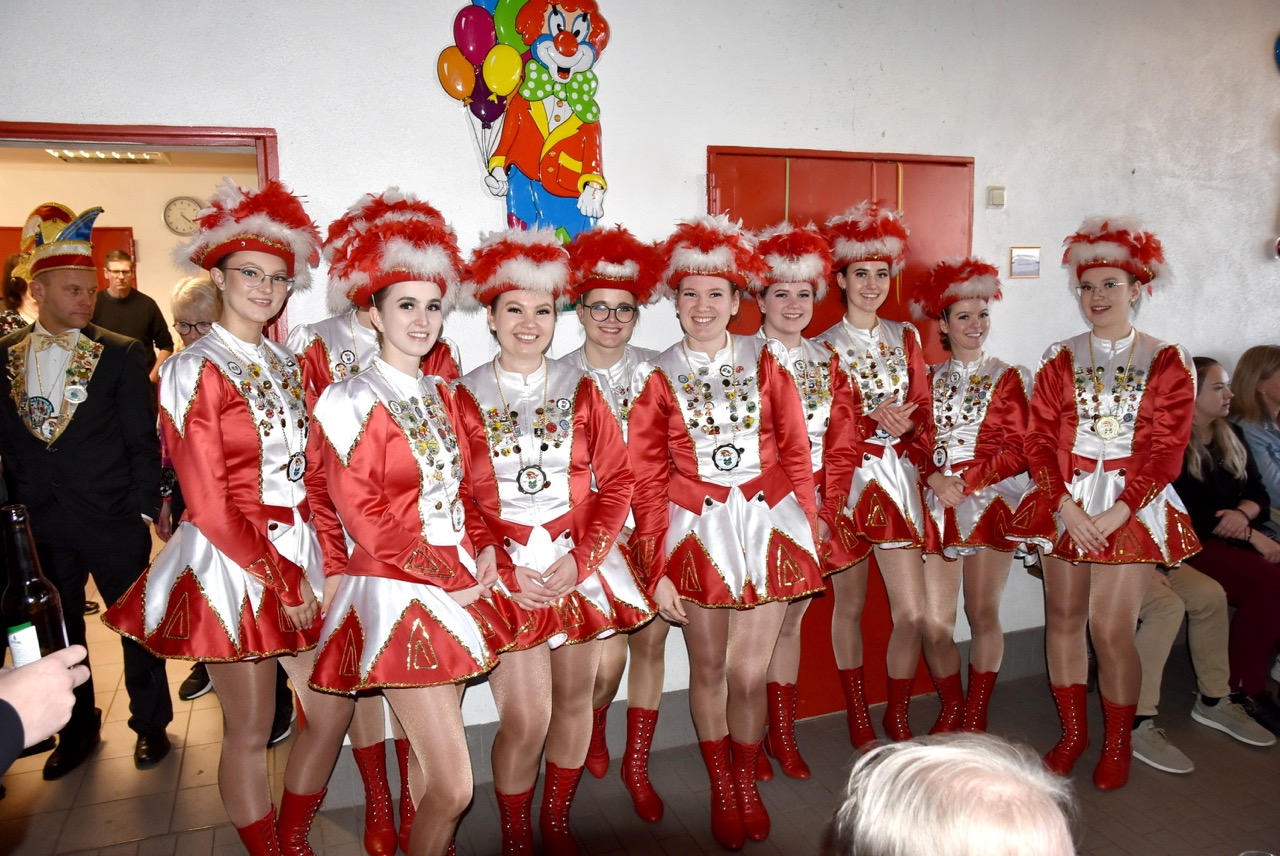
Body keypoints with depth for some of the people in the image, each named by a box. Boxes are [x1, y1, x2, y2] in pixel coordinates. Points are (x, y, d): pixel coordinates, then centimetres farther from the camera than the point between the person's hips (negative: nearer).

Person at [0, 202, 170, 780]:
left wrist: (144, 509, -8)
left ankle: (150, 722, 27)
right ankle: (77, 728, 34)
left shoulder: (121, 354, -5)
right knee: (58, 629, 15)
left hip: (113, 521, -3)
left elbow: (143, 440, -5)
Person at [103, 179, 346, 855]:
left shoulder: (287, 366, 10)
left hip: (301, 554, 6)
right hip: (232, 562, -6)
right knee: (249, 733, 7)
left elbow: (317, 477, 6)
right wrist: (277, 577, -12)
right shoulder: (195, 371, -8)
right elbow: (207, 500, -12)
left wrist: (332, 566, -2)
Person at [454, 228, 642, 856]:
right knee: (526, 717, -6)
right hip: (506, 570, -3)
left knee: (575, 698, 11)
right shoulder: (464, 397, -2)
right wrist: (507, 572, -13)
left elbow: (616, 481, 2)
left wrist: (580, 558, -9)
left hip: (579, 561, 3)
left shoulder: (580, 391, 5)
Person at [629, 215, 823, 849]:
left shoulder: (763, 361, 2)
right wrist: (656, 569, -3)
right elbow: (648, 481, -1)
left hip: (767, 523, 0)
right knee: (709, 667, 12)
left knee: (748, 671, 2)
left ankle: (747, 782, 31)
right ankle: (720, 789, 35)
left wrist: (807, 527, 3)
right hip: (697, 529, 0)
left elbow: (794, 451, 5)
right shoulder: (658, 378, 0)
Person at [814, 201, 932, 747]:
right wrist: (873, 416, -18)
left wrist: (905, 423, -12)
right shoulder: (824, 346, -2)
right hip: (846, 477, -3)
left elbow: (923, 408, 8)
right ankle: (858, 717, 27)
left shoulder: (905, 337, 10)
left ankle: (898, 716, 22)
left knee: (912, 611, -1)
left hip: (897, 476, 3)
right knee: (850, 604, 10)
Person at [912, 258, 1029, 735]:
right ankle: (951, 709, 20)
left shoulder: (1005, 378, 6)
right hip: (936, 505, 2)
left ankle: (976, 716, 16)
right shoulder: (929, 380, 13)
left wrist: (966, 483, -13)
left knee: (983, 615, -1)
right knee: (934, 622, -2)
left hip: (989, 500, -2)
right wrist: (936, 480, -12)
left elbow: (1016, 450, -2)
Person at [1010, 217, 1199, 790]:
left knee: (1111, 630, -4)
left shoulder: (1166, 363, 1)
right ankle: (1072, 731, 26)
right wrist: (1066, 506, -11)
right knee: (1064, 618, 9)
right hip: (1064, 504, 2)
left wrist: (1117, 513, -14)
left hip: (1131, 507, -2)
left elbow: (1166, 450, -4)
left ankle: (1117, 743, 18)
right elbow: (1038, 440, 1)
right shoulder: (1060, 360, 6)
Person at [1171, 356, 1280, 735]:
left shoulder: (1232, 436, 19)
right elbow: (1188, 511, -12)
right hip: (1192, 544, -7)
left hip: (1239, 536, 7)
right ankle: (1243, 688, -14)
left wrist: (1243, 513, -9)